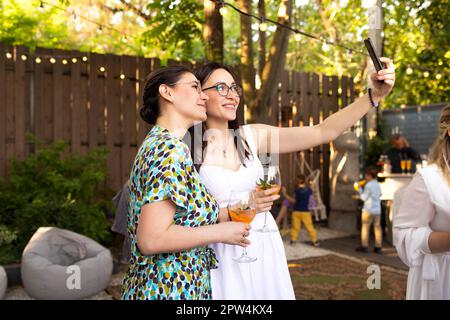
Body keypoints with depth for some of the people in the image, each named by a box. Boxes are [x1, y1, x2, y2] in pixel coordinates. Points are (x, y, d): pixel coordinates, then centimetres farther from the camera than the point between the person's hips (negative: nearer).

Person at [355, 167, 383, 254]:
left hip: (368, 209, -7)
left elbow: (364, 198, -13)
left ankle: (364, 246, 5)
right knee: (377, 228, 7)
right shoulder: (378, 185, 9)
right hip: (377, 210, 7)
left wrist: (360, 189, 0)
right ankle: (378, 247, 9)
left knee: (365, 227, 3)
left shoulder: (368, 185, -14)